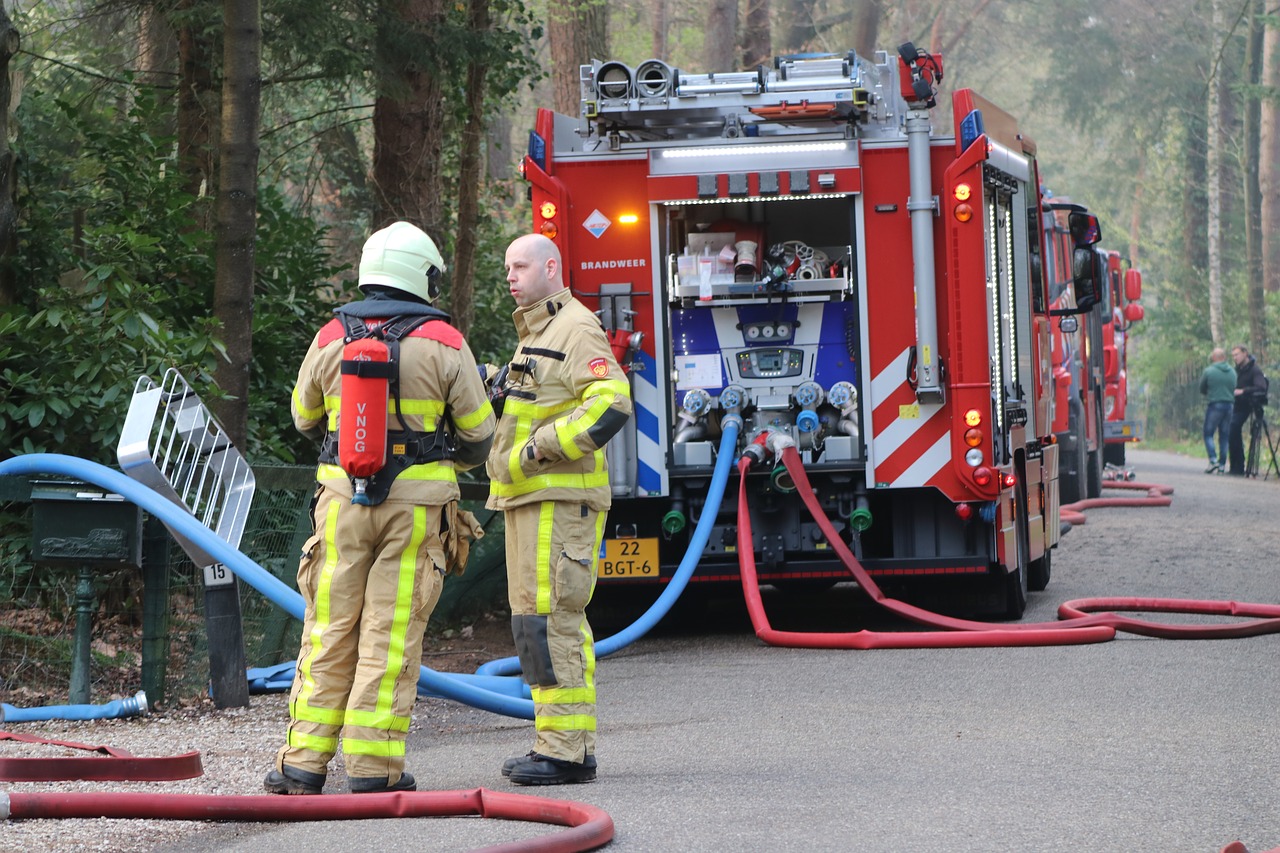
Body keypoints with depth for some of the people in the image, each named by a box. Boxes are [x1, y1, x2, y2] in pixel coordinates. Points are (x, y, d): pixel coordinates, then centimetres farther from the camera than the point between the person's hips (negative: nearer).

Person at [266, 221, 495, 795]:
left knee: (329, 629, 7)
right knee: (392, 633, 0)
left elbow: (305, 419, 17)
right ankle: (373, 764, -2)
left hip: (343, 498, 2)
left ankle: (305, 761, 5)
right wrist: (462, 459, 26)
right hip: (416, 506, -2)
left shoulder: (331, 339, 3)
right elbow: (477, 430, 3)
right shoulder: (443, 343, -4)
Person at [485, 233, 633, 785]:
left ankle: (565, 750, -14)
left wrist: (541, 448, -22)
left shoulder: (575, 330, -9)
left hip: (559, 498, -11)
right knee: (538, 619, 11)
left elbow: (611, 403, -22)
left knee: (548, 616, -14)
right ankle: (568, 744, 14)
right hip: (528, 499, 11)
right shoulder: (534, 336, 23)